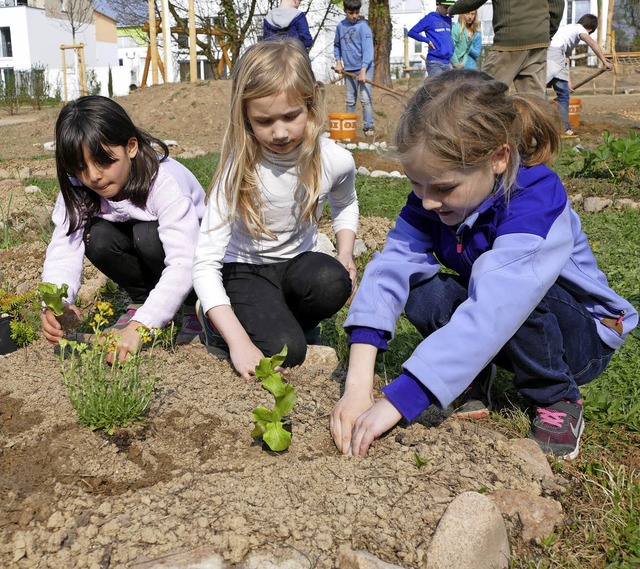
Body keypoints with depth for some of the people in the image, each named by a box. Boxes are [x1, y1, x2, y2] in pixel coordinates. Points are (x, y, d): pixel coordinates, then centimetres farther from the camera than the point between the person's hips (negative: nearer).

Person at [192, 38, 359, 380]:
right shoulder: (237, 171, -25)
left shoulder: (336, 161, -15)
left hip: (298, 261, 3)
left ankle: (283, 318, 1)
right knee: (284, 351, -26)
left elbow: (345, 204, 13)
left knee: (332, 282, -32)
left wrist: (346, 255, -6)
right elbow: (204, 264, -29)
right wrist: (238, 342, -40)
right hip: (244, 269, -3)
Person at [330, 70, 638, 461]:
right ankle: (472, 378, 2)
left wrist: (396, 402, -48)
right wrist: (358, 384, -40)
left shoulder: (537, 200, -33)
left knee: (502, 282, -35)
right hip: (488, 337, 5)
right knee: (421, 291, -22)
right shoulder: (433, 195, -14)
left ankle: (558, 399, -11)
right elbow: (391, 267, -27)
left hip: (583, 335, -4)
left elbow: (491, 315, -44)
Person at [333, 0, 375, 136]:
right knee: (350, 100, 11)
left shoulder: (363, 26, -10)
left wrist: (363, 71, -24)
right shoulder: (340, 26, 6)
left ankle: (369, 127, -5)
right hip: (348, 69, 5)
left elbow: (367, 49, -17)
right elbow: (337, 45, 20)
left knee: (365, 99, -10)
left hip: (364, 68, -5)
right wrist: (338, 61, 6)